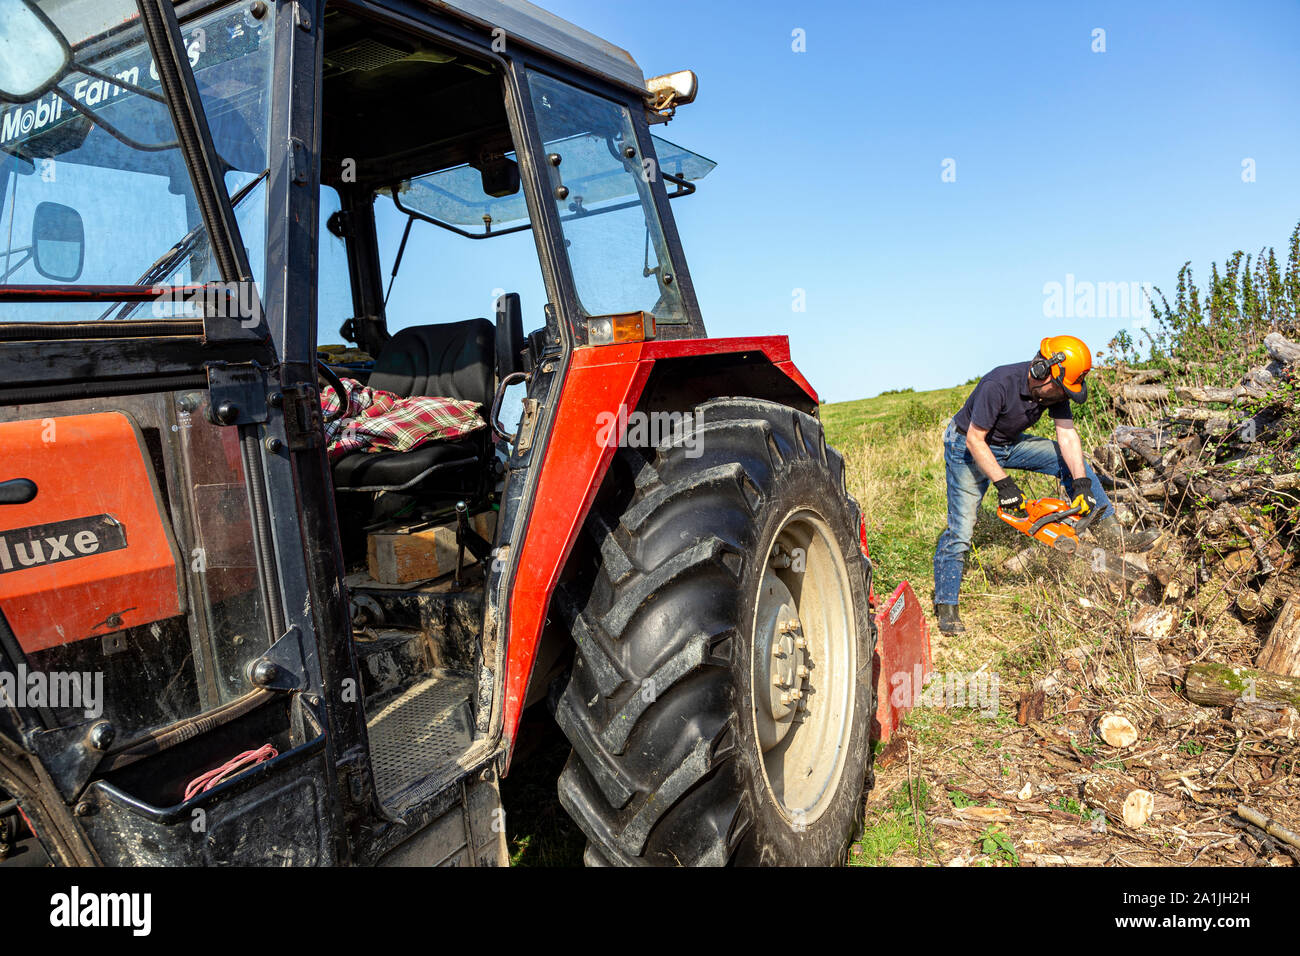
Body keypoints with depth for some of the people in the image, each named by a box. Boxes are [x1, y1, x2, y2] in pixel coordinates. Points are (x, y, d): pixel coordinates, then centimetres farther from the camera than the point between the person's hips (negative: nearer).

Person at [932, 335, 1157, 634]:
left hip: (1010, 444, 7)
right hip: (969, 447, -7)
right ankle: (946, 608, -4)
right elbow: (975, 440, -28)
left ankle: (1109, 531, 1)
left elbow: (1067, 434, -13)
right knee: (960, 529, -10)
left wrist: (1082, 482, -23)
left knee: (1073, 461, -3)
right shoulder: (999, 385, -34)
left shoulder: (1056, 389, -13)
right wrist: (1003, 483, -29)